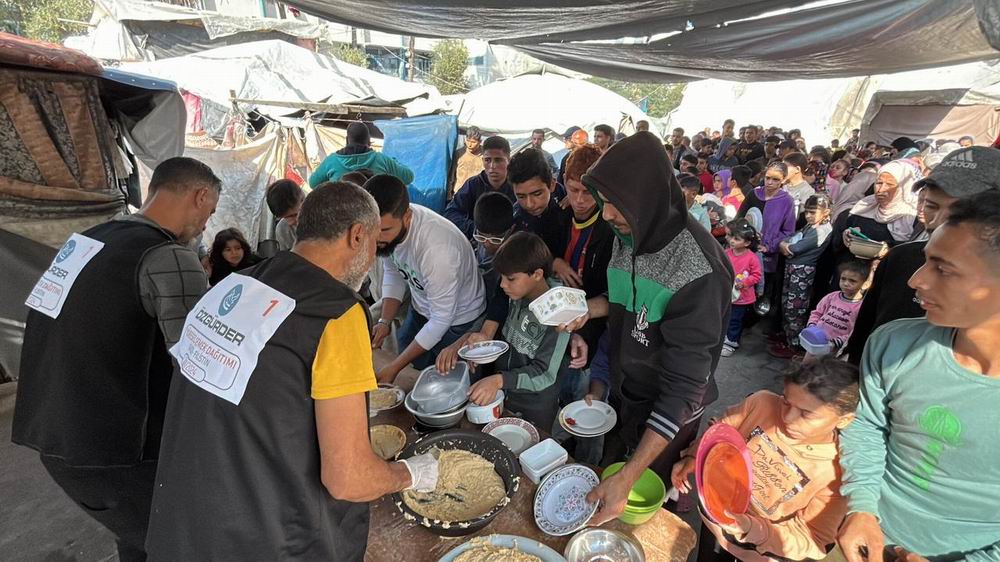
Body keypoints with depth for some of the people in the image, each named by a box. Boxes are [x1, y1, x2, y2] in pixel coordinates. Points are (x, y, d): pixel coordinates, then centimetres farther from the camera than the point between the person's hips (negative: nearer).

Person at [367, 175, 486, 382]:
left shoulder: (436, 248, -40)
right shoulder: (388, 222, -20)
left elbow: (441, 320, -29)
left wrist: (394, 367, -24)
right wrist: (384, 322, -14)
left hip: (457, 320, -6)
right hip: (420, 309, 6)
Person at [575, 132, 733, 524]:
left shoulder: (698, 271, -33)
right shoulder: (628, 234, -10)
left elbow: (684, 388, -32)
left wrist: (627, 478, -35)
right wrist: (588, 309, -12)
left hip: (665, 412, -5)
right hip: (623, 389, 6)